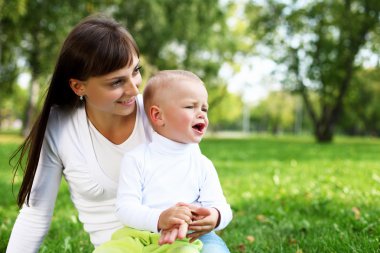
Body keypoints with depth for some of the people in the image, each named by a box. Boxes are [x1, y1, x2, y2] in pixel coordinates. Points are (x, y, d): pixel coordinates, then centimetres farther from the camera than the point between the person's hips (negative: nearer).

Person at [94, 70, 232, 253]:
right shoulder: (137, 159, 1)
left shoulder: (202, 165, 8)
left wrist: (215, 217, -23)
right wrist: (159, 219, -27)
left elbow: (222, 207, 3)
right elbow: (125, 207, -8)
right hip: (135, 237, 0)